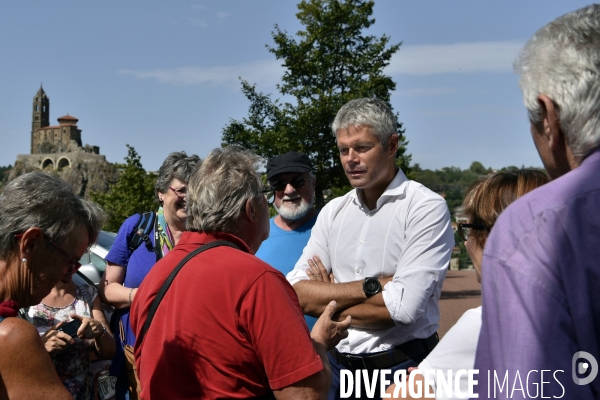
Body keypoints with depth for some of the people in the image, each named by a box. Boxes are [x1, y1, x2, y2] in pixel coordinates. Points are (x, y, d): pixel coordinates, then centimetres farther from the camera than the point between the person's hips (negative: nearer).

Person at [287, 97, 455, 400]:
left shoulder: (426, 207, -12)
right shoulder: (333, 212, 4)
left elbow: (404, 307, -22)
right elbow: (294, 293, -5)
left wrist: (328, 302, -9)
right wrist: (371, 286, -16)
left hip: (402, 366, -4)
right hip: (338, 364, 5)